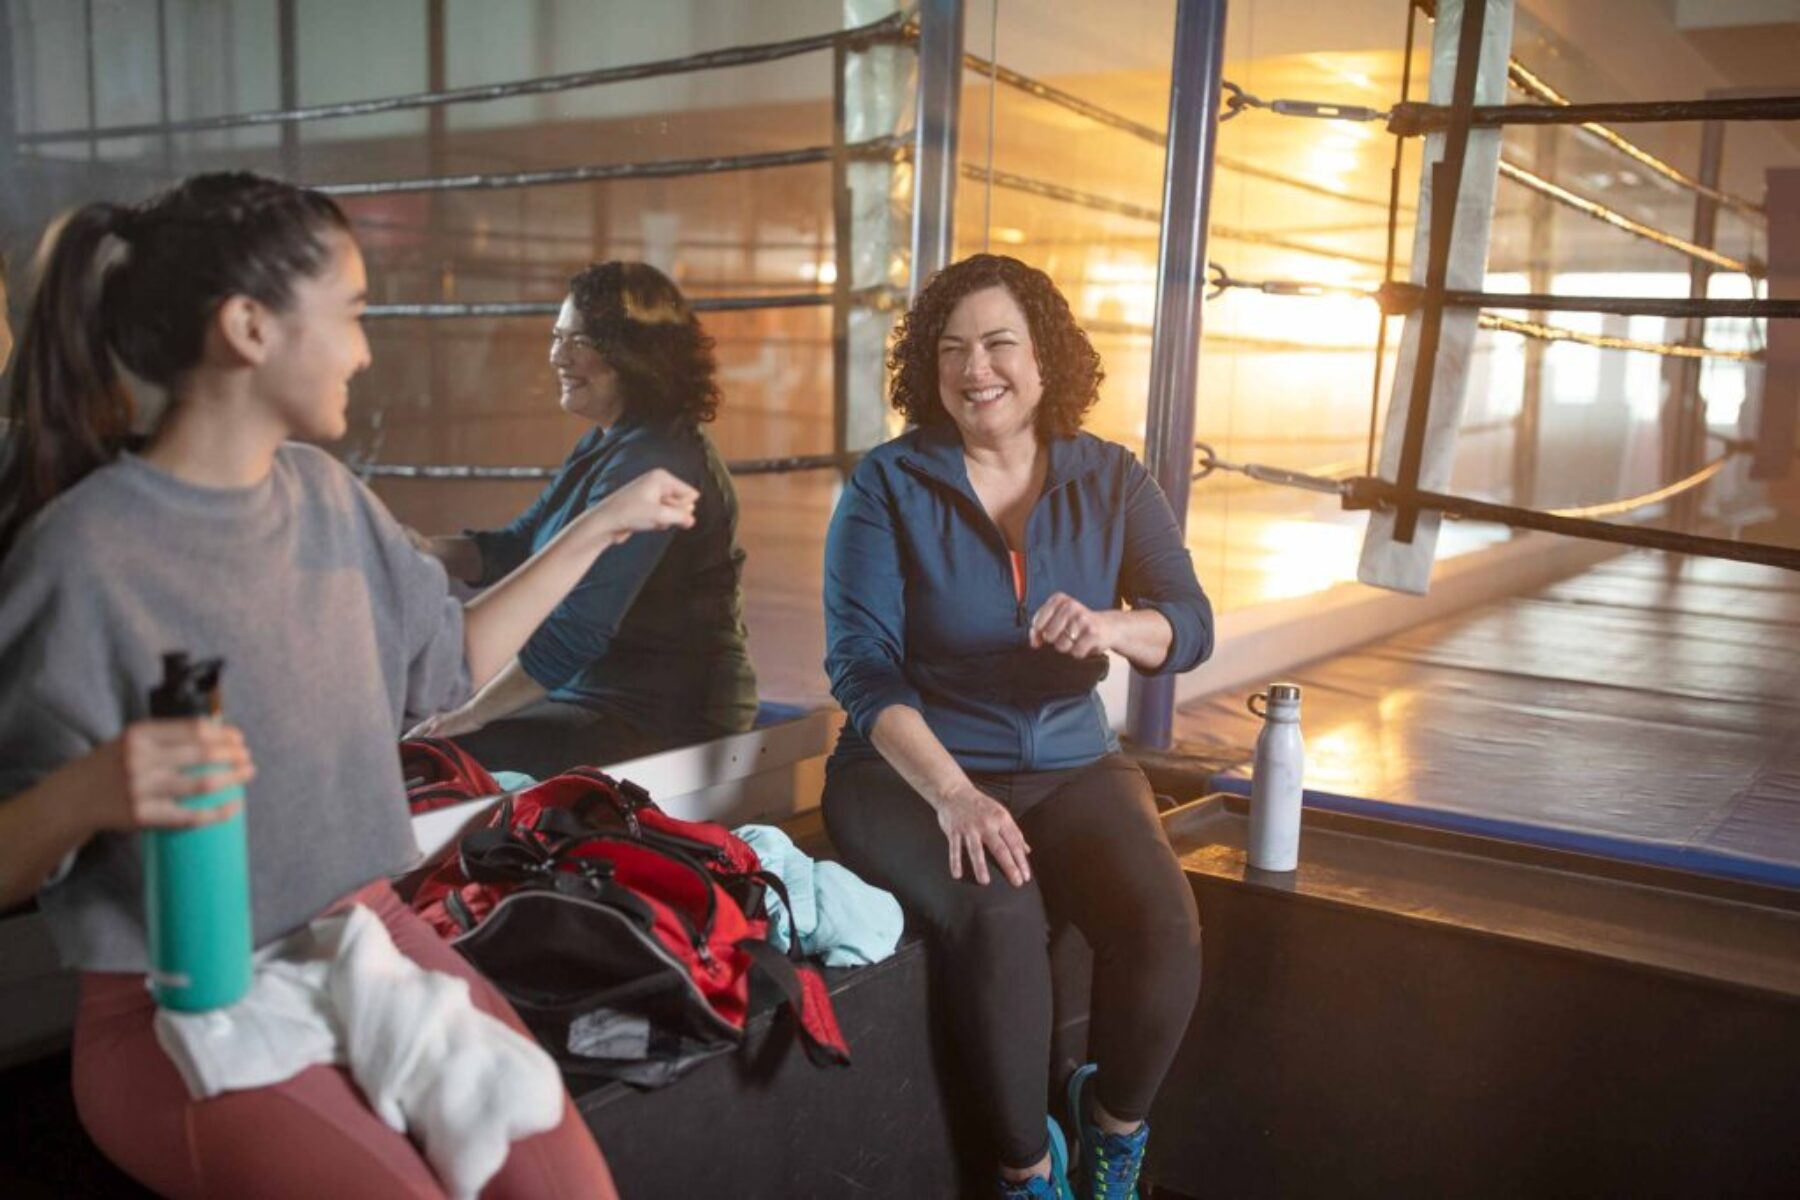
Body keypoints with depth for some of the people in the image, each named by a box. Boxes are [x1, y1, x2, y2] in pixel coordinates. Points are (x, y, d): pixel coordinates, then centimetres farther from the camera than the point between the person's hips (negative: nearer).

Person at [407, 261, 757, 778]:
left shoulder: (652, 464, -23)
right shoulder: (604, 445, 12)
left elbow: (576, 631, -27)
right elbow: (512, 549, 12)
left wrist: (472, 715, -19)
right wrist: (416, 549, -6)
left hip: (657, 725, -10)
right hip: (589, 693, 10)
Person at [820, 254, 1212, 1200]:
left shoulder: (1111, 480, 4)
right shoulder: (889, 483, -4)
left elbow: (1190, 626, -4)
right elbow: (861, 661, -13)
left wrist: (1108, 626, -29)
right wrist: (952, 792, -28)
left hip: (1070, 768, 3)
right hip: (910, 771, -2)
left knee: (1165, 927, -24)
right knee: (999, 921, -32)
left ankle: (1115, 1124, 8)